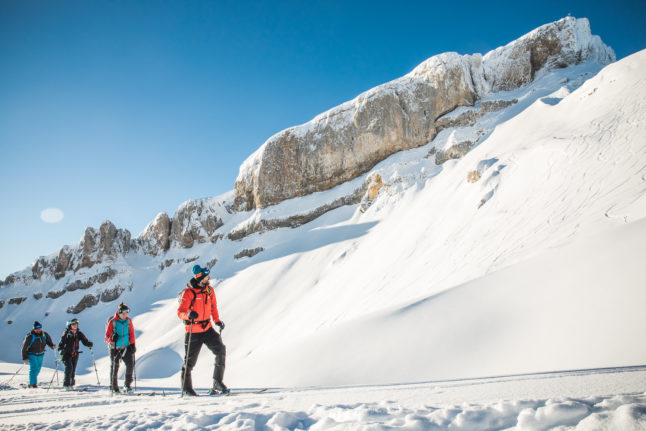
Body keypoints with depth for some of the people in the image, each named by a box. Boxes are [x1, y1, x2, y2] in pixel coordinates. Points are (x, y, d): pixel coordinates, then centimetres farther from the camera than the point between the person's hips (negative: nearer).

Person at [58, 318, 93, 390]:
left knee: (73, 370, 6)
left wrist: (90, 344, -13)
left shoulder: (79, 334, 9)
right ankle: (66, 384, -8)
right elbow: (61, 343, -6)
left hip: (75, 354, 4)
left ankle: (71, 384, 18)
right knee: (69, 368, -16)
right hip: (67, 354, -4)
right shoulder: (66, 333, -3)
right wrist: (61, 351, -19)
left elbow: (85, 341, 7)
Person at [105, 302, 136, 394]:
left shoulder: (128, 321, 1)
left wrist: (132, 344, 4)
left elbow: (131, 334, 10)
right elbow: (107, 336, -6)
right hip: (115, 348, -3)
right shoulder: (112, 322, -9)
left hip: (126, 347, 3)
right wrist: (112, 339, -26)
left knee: (130, 364, -9)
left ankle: (127, 384, 6)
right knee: (114, 367, 5)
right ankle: (113, 387, 19)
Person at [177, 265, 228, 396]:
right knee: (190, 361, 7)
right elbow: (180, 312, -16)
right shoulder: (188, 292, -14)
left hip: (208, 329, 5)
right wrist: (189, 314, -36)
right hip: (193, 332, -5)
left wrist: (217, 320, 9)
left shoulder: (209, 289, 4)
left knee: (221, 350, -11)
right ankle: (186, 387, 26)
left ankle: (217, 383, -3)